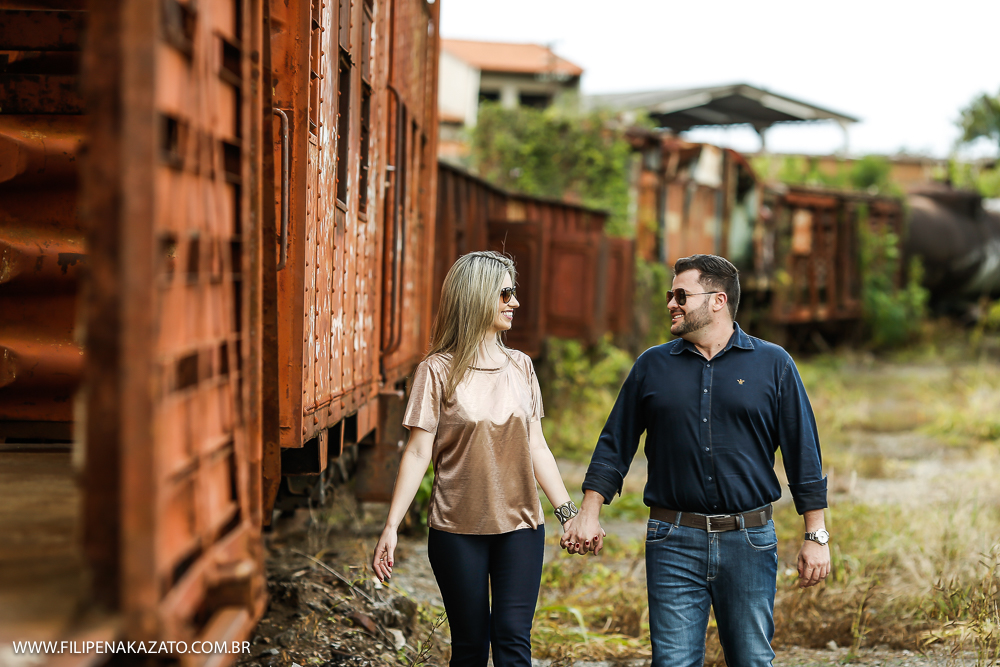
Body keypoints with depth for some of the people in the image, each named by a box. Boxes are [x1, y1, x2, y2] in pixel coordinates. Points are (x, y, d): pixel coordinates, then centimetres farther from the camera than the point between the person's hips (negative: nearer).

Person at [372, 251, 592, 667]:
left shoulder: (520, 367, 8)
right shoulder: (438, 370, -4)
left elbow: (536, 448, 11)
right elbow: (418, 453, -6)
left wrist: (568, 512, 5)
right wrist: (391, 527, -12)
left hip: (520, 527, 3)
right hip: (458, 530, -3)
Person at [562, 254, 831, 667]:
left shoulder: (773, 365, 3)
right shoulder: (652, 366, 8)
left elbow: (803, 452, 3)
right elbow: (615, 444, 13)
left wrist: (816, 536, 0)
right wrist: (589, 512, 5)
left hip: (749, 540, -1)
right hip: (674, 543, 1)